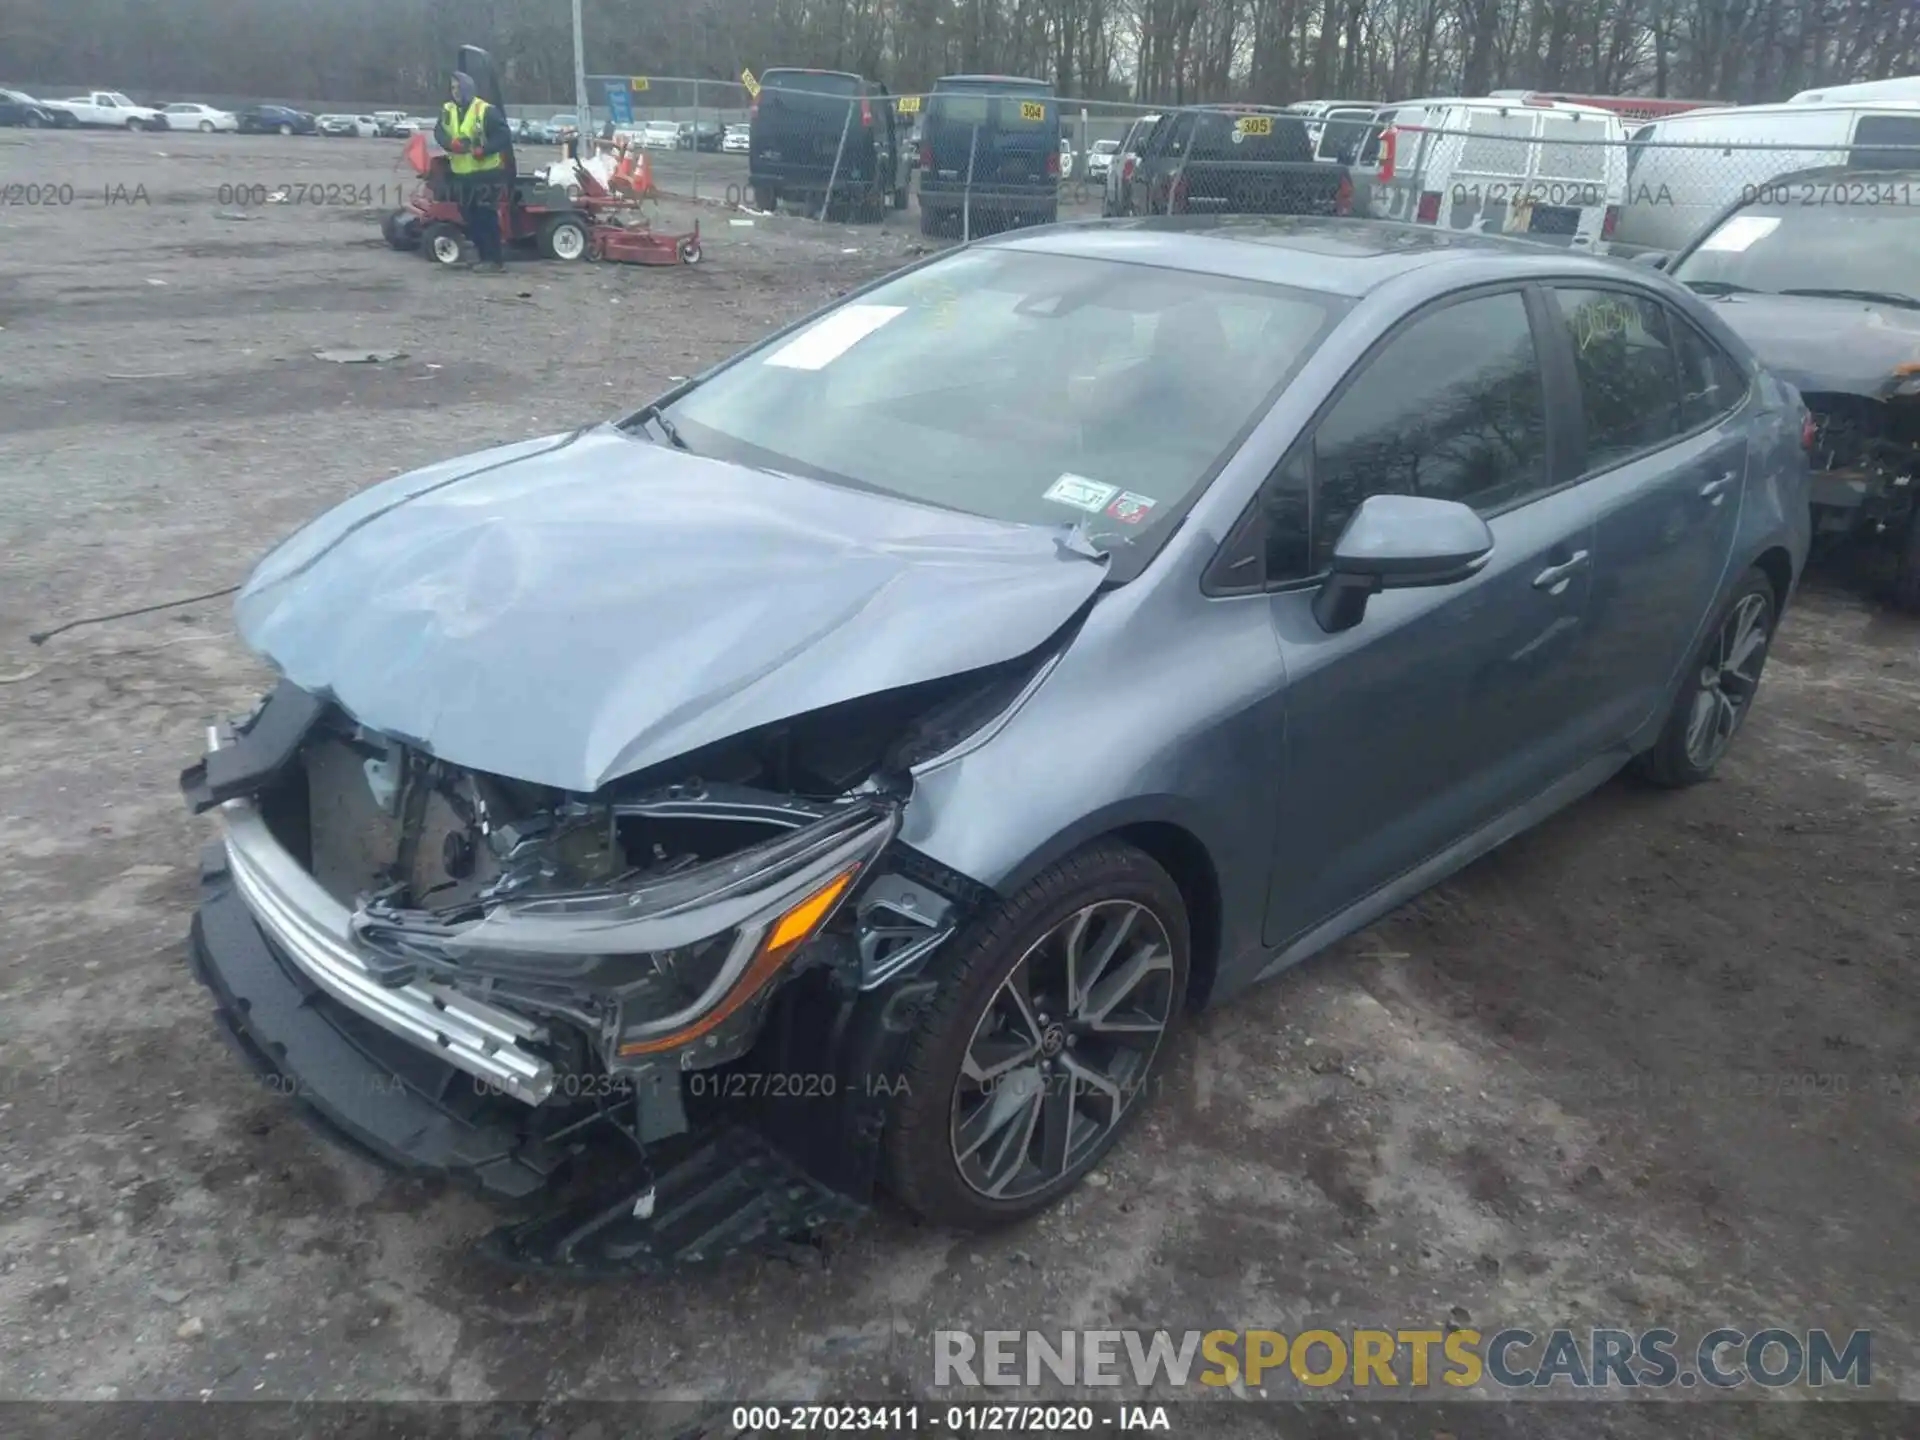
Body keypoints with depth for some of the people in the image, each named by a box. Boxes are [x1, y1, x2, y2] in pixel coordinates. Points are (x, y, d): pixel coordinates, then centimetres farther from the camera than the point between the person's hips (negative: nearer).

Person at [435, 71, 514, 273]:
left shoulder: (486, 111, -9)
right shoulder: (447, 110, 8)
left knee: (486, 217, -8)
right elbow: (439, 132, -2)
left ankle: (494, 260, -3)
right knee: (470, 218, 10)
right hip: (461, 175, 7)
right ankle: (485, 257, 19)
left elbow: (504, 134, -12)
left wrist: (483, 150, -23)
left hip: (486, 173, -7)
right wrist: (451, 143, -24)